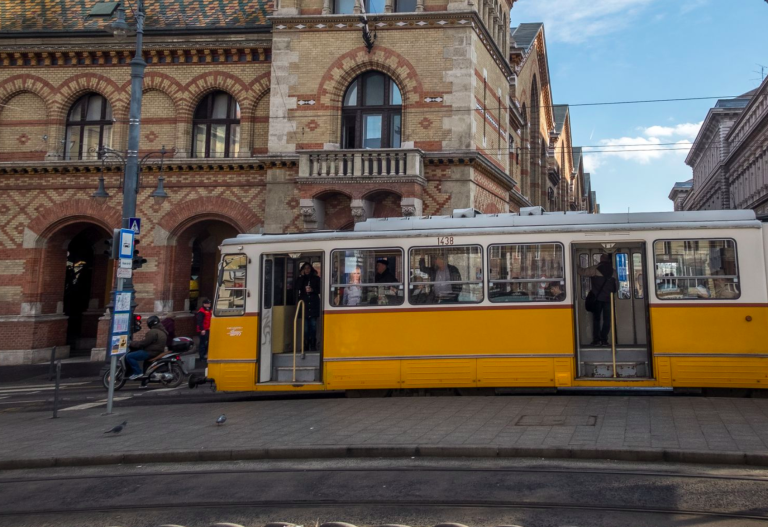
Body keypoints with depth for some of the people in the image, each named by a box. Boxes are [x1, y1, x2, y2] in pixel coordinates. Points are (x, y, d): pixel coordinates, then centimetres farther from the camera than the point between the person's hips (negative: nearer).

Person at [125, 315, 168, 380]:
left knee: (129, 356, -14)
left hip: (150, 352, -11)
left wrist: (132, 344, -7)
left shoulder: (153, 332, -17)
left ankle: (138, 372, -14)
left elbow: (144, 343, -20)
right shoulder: (162, 331, 17)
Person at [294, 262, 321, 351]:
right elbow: (296, 288, -6)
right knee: (305, 326, -1)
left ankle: (313, 345, 1)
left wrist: (312, 290, -11)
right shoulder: (300, 279, 11)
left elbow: (320, 290, 7)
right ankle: (306, 345, 3)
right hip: (304, 305, 0)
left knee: (313, 325, -3)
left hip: (313, 305, 0)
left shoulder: (316, 278, 9)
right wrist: (301, 276, -6)